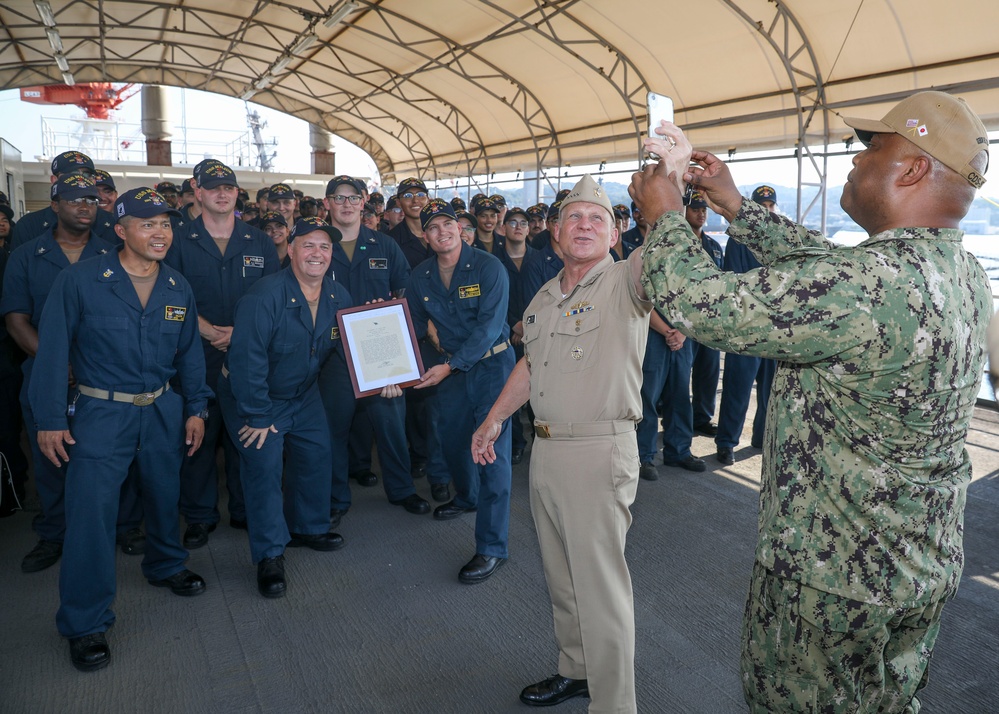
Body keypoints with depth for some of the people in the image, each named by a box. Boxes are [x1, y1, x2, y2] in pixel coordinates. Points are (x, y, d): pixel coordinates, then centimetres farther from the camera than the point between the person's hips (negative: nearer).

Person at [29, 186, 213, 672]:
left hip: (164, 410, 4)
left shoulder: (178, 288, 3)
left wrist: (195, 408, 6)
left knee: (164, 495, 18)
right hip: (101, 413, -4)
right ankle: (85, 624, 7)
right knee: (91, 510, -7)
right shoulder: (79, 280, -10)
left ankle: (165, 566, 45)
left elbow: (189, 352, 10)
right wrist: (51, 418, -11)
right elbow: (54, 350, -9)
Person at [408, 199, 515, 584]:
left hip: (492, 364, -6)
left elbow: (489, 325, -20)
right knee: (452, 439, 18)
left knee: (491, 447, -11)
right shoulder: (420, 276, 1)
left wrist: (450, 366, -23)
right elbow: (413, 325, 9)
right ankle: (467, 497, 49)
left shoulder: (488, 267, -15)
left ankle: (492, 547, -5)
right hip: (451, 368, 6)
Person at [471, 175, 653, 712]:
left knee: (600, 586, 1)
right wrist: (494, 419, 23)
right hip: (545, 447, 8)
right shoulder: (544, 297, 13)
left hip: (600, 452, -7)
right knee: (560, 575, 21)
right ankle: (575, 670, 41)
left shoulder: (624, 283, -9)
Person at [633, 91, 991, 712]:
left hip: (831, 578, -8)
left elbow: (702, 306, -28)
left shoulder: (871, 284, -31)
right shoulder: (966, 275, -1)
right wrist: (734, 205, 11)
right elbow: (825, 266, 9)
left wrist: (665, 214, -11)